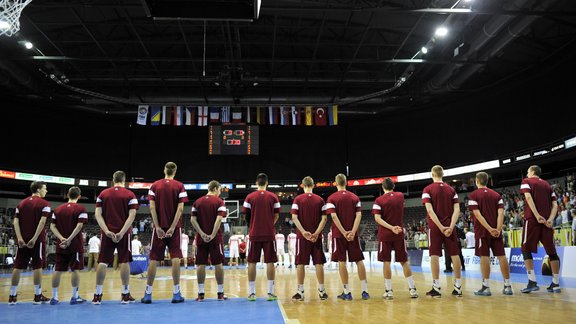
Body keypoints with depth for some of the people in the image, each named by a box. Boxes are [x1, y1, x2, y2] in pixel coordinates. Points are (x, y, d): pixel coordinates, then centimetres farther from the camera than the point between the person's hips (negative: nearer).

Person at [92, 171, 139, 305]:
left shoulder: (103, 194, 8)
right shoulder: (130, 195, 1)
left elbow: (98, 214, 0)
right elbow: (132, 215, -10)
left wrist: (106, 230, -8)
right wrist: (122, 232, -13)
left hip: (107, 233, 2)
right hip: (123, 232, -2)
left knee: (102, 262, 5)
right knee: (124, 262, 2)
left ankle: (97, 295, 8)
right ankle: (125, 294, 6)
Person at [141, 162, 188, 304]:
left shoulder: (155, 185, 5)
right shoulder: (179, 186, 1)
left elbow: (152, 207, -4)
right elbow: (180, 208, -9)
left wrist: (158, 227, -5)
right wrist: (172, 227, -9)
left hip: (159, 228, 1)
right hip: (174, 228, -1)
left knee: (154, 259, 6)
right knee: (175, 258, 0)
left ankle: (148, 293, 10)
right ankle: (176, 293, 0)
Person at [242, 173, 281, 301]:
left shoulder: (250, 197, 0)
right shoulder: (273, 197, 1)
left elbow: (246, 216, 3)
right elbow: (276, 216, 2)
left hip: (254, 234, 0)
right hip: (269, 234, 0)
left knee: (252, 263, 6)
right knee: (270, 262, 5)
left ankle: (252, 293, 9)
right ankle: (270, 292, 6)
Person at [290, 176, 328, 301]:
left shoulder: (298, 199, -1)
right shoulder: (320, 199, 4)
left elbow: (294, 217, -10)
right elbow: (324, 218, -3)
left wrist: (303, 232, -14)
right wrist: (316, 233, -9)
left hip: (302, 236, -1)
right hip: (316, 236, 2)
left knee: (300, 263, 4)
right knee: (319, 263, 7)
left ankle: (300, 292, 7)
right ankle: (321, 291, 11)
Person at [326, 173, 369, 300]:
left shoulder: (332, 198, -2)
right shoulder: (355, 197, 6)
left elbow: (334, 216, -13)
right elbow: (358, 215, -5)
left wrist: (344, 232, -13)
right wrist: (352, 232, -12)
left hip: (339, 234, -2)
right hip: (353, 234, 3)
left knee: (341, 261, 2)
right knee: (359, 260, 8)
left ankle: (347, 292, 4)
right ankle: (365, 291, 8)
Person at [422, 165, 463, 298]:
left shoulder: (428, 189, -1)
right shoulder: (451, 189, 9)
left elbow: (430, 210, -12)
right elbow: (457, 210, -2)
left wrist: (440, 227, -13)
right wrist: (450, 226, -10)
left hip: (435, 227, -3)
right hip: (449, 226, 3)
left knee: (435, 255, -2)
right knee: (454, 255, 6)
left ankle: (436, 288, -2)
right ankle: (458, 287, 10)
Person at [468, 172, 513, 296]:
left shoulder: (474, 195, -1)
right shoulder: (496, 195, 10)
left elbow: (477, 214, -12)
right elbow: (501, 213, -2)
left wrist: (489, 229, -14)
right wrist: (498, 229, -8)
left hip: (482, 230, -4)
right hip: (496, 230, 4)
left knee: (484, 256, -3)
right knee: (501, 256, 5)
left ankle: (486, 287, -3)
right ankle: (507, 286, 8)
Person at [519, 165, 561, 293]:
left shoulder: (526, 181, 7)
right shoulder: (547, 184, 21)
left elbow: (528, 197, -11)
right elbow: (555, 205, 9)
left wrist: (537, 215, -17)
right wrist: (550, 219, -3)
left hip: (532, 219, -5)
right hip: (546, 221, 5)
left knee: (526, 250, 0)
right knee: (551, 252, 10)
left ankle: (532, 282, -8)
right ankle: (556, 283, 12)